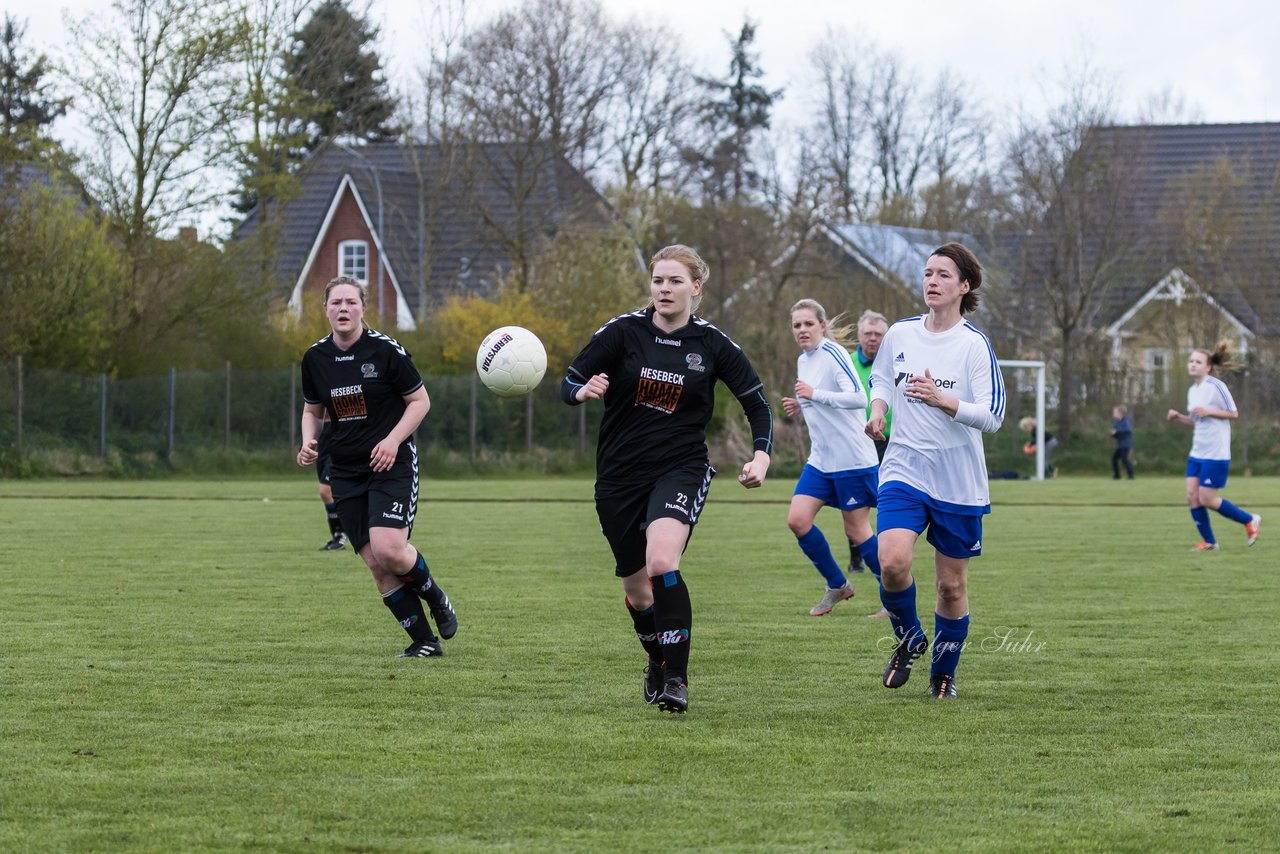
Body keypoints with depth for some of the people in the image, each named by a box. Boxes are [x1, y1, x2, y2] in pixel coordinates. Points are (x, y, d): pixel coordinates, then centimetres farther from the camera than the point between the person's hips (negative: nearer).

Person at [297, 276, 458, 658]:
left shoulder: (385, 350, -10)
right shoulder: (315, 357, 3)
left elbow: (420, 400, -2)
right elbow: (312, 410, 18)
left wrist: (393, 440, -16)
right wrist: (308, 442, -2)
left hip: (391, 464, -4)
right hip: (346, 472, 4)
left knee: (389, 550, -21)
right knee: (376, 564, -3)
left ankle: (435, 597, 9)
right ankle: (425, 640, 8)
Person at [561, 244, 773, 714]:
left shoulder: (712, 344, -3)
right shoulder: (623, 331, -4)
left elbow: (757, 402, 6)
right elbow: (568, 384, -6)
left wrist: (761, 456, -9)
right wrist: (584, 391, -29)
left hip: (681, 469, -2)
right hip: (619, 475, 2)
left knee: (661, 564, -28)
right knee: (637, 590, 11)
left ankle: (676, 676, -19)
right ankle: (657, 662, 42)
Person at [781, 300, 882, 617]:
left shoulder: (833, 354, -14)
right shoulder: (803, 360, 13)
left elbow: (858, 397, -24)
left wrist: (814, 395, -27)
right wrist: (800, 407, 7)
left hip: (852, 457, -8)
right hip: (821, 459, 8)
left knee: (857, 528, -2)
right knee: (797, 519, -4)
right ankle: (837, 586, 13)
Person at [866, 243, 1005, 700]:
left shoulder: (975, 344, -9)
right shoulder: (900, 334, 3)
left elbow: (993, 416, -14)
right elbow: (881, 378, 23)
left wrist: (942, 400, -28)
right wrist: (877, 408, 2)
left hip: (959, 482, -2)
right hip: (903, 470, 2)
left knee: (952, 585, 6)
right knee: (892, 563, -20)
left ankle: (944, 672, 29)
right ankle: (909, 640, 8)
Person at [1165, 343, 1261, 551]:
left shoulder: (1216, 386, -12)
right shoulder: (1192, 390, 12)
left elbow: (1234, 414, -10)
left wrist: (1208, 411, -21)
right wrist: (1178, 417, 5)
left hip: (1216, 454, -8)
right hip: (1197, 453, 8)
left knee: (1206, 499, -7)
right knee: (1192, 497, -1)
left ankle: (1250, 521, 12)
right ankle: (1209, 542, 12)